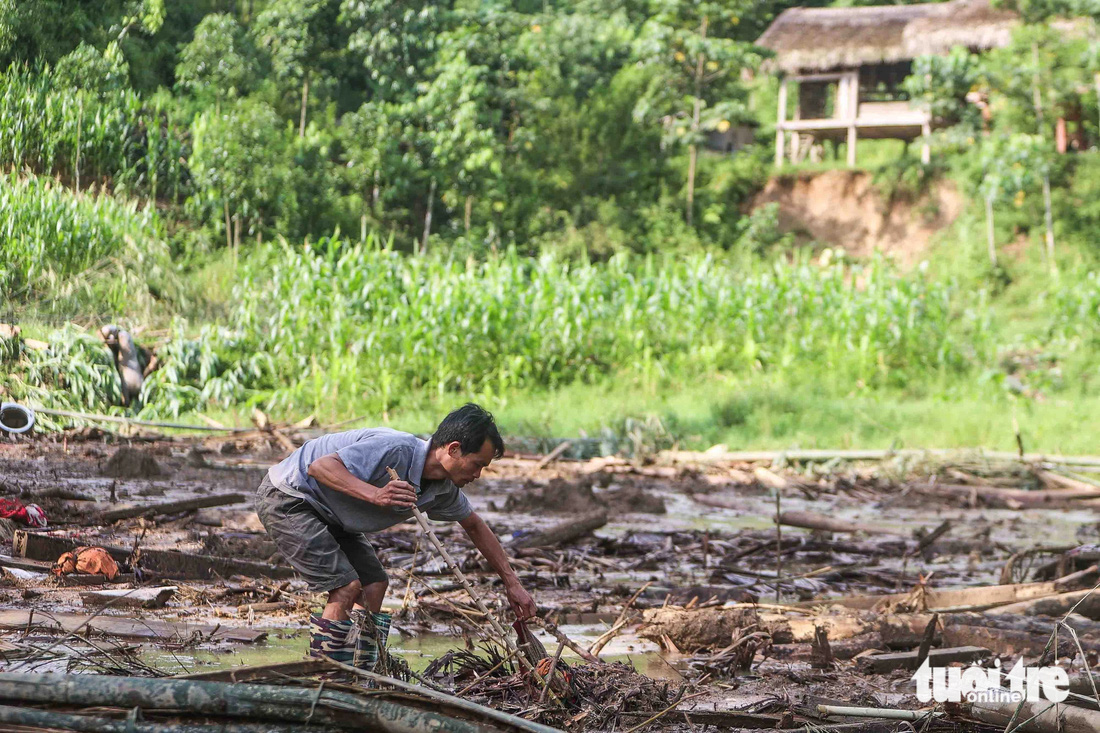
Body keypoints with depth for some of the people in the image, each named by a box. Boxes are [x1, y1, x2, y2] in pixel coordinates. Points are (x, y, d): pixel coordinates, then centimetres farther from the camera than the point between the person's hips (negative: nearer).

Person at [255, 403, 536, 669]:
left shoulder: (444, 489, -3)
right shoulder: (395, 450, -31)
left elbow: (475, 526, 15)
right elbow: (320, 466, -36)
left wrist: (511, 583, 15)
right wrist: (375, 495, -48)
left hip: (326, 514, 9)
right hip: (286, 498, -9)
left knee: (374, 585, 3)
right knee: (347, 587, -17)